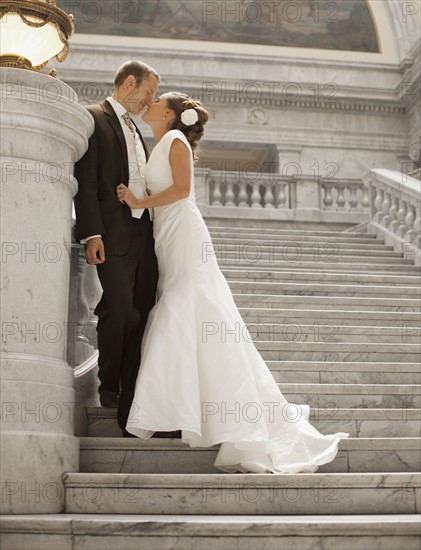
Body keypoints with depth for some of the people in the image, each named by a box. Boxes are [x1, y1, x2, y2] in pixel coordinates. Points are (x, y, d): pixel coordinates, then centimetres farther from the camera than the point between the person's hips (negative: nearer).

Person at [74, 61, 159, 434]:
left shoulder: (135, 131, 25)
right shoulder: (94, 118, 1)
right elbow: (86, 180, -9)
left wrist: (152, 232, 13)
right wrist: (92, 234, -17)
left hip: (144, 234, 7)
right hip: (114, 234, -7)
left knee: (140, 316, 3)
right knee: (118, 310, -12)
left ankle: (131, 409, 7)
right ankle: (109, 387, 8)